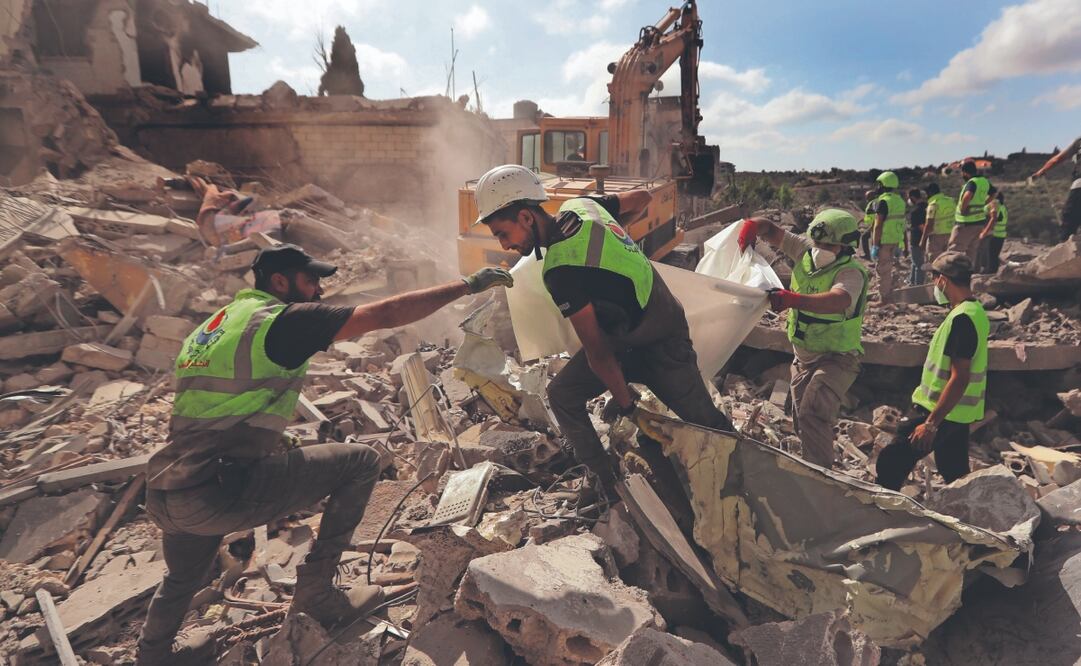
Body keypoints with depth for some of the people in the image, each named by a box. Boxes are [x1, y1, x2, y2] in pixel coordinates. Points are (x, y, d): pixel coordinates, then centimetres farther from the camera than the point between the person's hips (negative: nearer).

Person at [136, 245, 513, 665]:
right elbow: (387, 314, -11)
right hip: (217, 493, -9)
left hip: (161, 496, 9)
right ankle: (316, 593, 9)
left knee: (183, 579, 38)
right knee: (361, 462, 0)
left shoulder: (213, 324, 18)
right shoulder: (286, 318, -7)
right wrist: (468, 285, -4)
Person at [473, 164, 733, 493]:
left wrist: (624, 401, -11)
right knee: (562, 394, 0)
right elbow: (641, 197, 8)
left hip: (662, 348, -8)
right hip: (621, 337, 9)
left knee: (706, 423, 7)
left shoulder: (561, 271, -33)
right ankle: (604, 480, 13)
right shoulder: (579, 206, -9)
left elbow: (597, 351, -25)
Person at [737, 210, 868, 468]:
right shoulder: (806, 250, -4)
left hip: (836, 358, -7)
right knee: (801, 416, 17)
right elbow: (772, 230, 1)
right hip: (803, 355, 8)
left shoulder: (851, 272, -23)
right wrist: (753, 225, -22)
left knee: (813, 414, -25)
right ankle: (810, 464, 36)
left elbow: (839, 301, -44)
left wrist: (792, 299, -56)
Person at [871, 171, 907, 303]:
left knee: (882, 270, -2)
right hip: (895, 240, 8)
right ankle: (889, 296, 28)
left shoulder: (884, 201, -15)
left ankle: (883, 299, 1)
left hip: (884, 241, -8)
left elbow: (878, 225, -18)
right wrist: (899, 244, 20)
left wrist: (875, 245, -17)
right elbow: (901, 223, 15)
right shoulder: (900, 200, 11)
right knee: (888, 269, 19)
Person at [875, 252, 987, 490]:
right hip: (957, 413, 10)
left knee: (890, 464, -6)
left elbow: (959, 379, -25)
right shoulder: (975, 311, 10)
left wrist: (931, 423, -23)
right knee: (956, 474, 18)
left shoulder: (962, 318, -21)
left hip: (941, 411, -10)